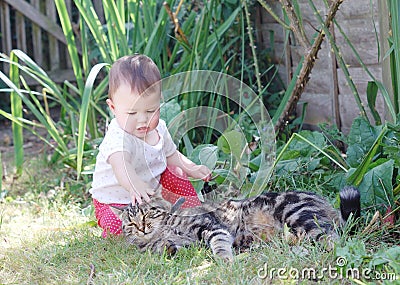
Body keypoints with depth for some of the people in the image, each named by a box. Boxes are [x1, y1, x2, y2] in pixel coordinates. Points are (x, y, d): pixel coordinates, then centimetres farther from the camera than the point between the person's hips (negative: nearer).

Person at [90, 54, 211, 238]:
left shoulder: (158, 128, -6)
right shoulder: (118, 137, -33)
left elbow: (170, 154, 15)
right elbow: (120, 165, -54)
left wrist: (191, 168, -1)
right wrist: (135, 186, -74)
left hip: (151, 190, 7)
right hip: (116, 201, -7)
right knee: (118, 227, -31)